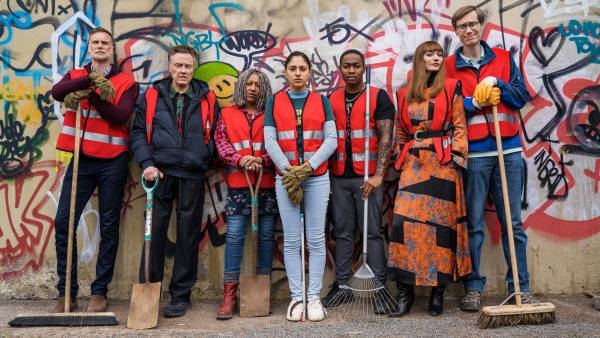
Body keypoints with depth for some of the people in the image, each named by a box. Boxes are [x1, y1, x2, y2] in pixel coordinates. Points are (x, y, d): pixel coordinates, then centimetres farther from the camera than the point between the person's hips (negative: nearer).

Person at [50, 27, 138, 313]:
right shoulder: (75, 76, 13)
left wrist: (90, 94, -16)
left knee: (108, 228, 3)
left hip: (112, 163, -2)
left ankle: (99, 292, 13)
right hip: (81, 160, 3)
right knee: (63, 223, -2)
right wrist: (91, 79, -18)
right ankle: (66, 293, 9)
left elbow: (121, 116, -12)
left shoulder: (126, 82, 4)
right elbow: (56, 92, -10)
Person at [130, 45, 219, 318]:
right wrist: (147, 163, -9)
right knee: (154, 231, 2)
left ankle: (181, 295, 16)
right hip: (160, 173, 0)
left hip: (193, 176, 0)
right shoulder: (151, 96, 6)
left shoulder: (207, 98, 7)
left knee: (188, 235, 6)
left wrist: (204, 159, -2)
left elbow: (214, 135, 10)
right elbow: (138, 132, 3)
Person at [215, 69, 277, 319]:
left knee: (266, 235, 5)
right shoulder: (227, 114, 11)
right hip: (238, 183, 0)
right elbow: (221, 143, 3)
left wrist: (261, 161, -15)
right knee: (234, 236, -4)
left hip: (267, 183, 1)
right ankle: (229, 295, 1)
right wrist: (240, 160, -14)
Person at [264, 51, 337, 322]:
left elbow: (331, 140, 0)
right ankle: (297, 297, 10)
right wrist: (290, 173, -11)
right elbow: (270, 141, -1)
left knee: (316, 238, 1)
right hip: (285, 178, 0)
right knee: (291, 240, 2)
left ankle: (314, 297, 10)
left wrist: (308, 167, -12)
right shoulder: (274, 101, 8)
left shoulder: (321, 101, 8)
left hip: (317, 177, 0)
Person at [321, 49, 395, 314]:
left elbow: (386, 137, -8)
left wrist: (378, 175, -16)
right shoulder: (331, 100, 12)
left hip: (367, 177, -4)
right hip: (338, 177, 4)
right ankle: (342, 286, 17)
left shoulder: (378, 97, -1)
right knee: (342, 232, 9)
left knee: (373, 233, -1)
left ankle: (379, 288, 5)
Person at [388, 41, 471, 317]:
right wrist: (401, 159, 12)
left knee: (441, 222, -1)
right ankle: (405, 290, 0)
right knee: (405, 221, -7)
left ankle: (438, 290, 10)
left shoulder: (451, 87, 6)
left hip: (442, 162, -2)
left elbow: (459, 126, 3)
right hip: (412, 164, 2)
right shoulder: (405, 94, 14)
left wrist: (456, 158, -6)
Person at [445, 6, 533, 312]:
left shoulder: (504, 59, 12)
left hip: (509, 150, 2)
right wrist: (474, 102, -12)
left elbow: (522, 97, 6)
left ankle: (521, 287, 15)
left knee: (514, 222, 6)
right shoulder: (448, 66, 6)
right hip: (472, 154, -2)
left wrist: (496, 84, -9)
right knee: (473, 224, 2)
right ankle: (473, 287, 12)